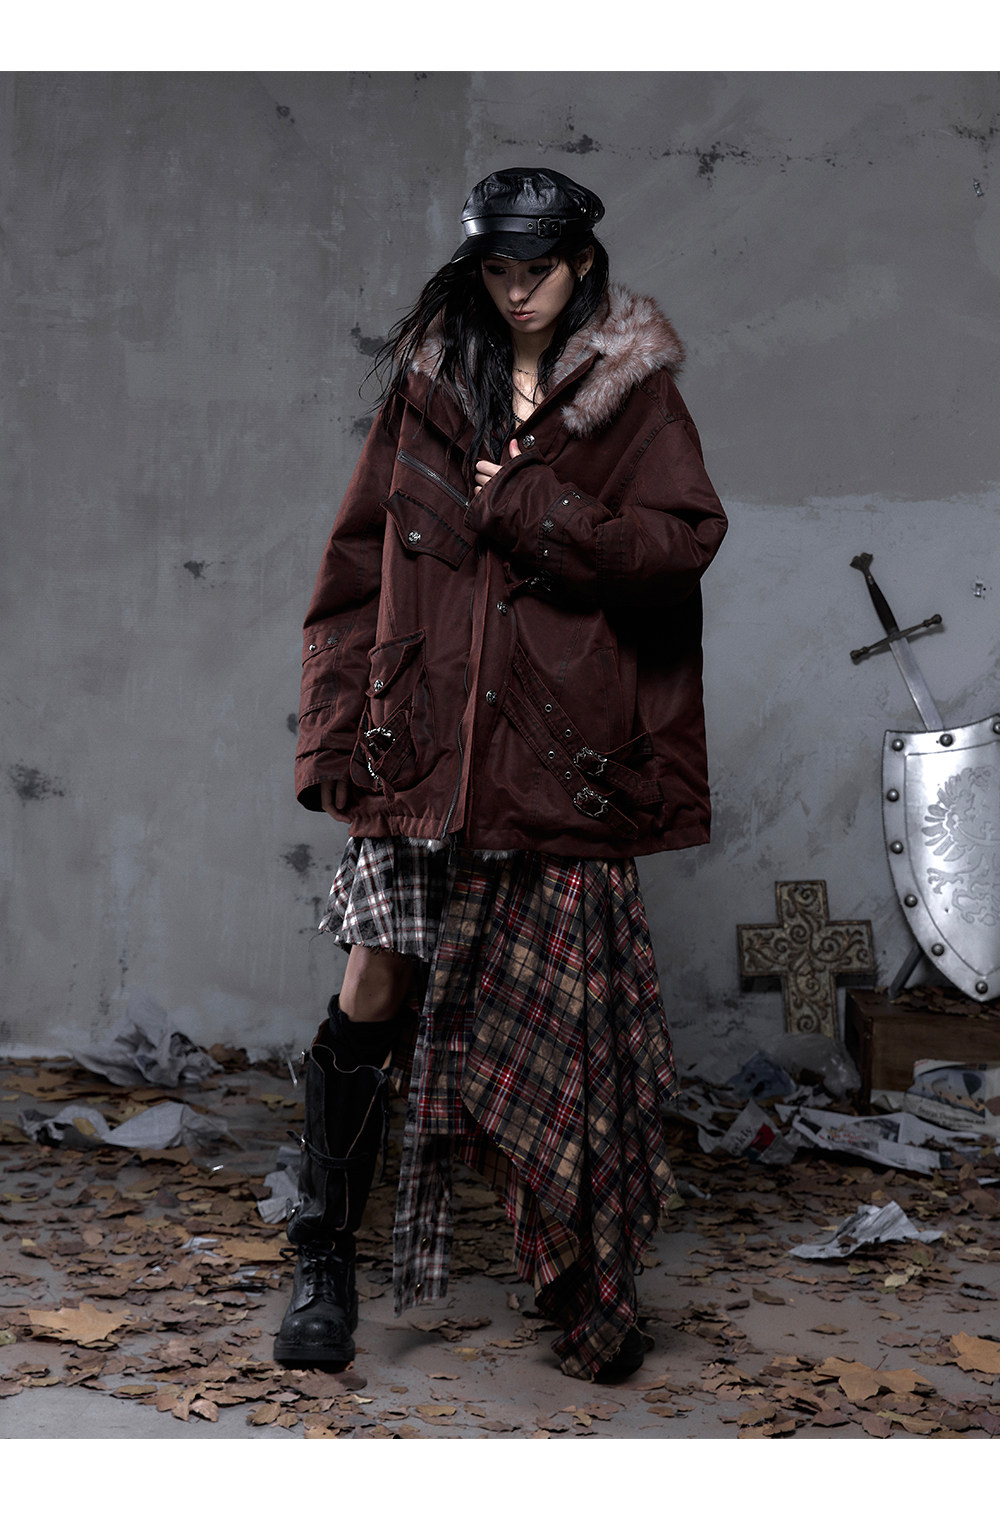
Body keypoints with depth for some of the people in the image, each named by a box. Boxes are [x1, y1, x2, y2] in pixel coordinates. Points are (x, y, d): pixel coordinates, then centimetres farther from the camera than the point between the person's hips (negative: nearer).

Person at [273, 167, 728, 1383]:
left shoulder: (635, 394, 6)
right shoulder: (427, 383, 11)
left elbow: (685, 539, -7)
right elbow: (360, 557, 9)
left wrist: (528, 508, -10)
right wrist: (340, 722, 2)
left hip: (562, 751, -1)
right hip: (423, 737, 2)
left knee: (562, 1017, 2)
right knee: (377, 987, -4)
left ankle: (585, 1285, 18)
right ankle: (324, 1262, 10)